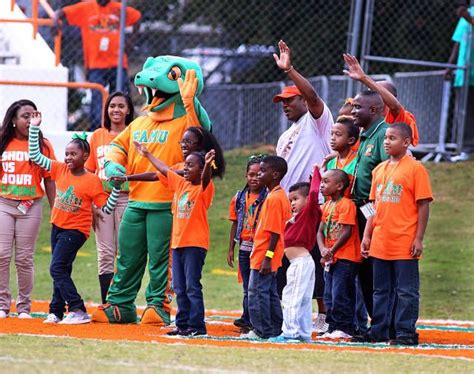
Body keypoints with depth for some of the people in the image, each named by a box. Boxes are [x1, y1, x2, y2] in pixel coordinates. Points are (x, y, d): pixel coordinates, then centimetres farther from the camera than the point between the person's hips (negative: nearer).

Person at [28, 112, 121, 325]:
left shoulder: (92, 181, -11)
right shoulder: (60, 170, 2)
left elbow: (107, 209, -9)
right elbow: (35, 156, 2)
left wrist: (116, 189, -22)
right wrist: (34, 128, -4)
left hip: (76, 230, -6)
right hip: (57, 227, 6)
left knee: (58, 269, -14)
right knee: (61, 271, 13)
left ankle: (78, 311, -14)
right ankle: (56, 311, 21)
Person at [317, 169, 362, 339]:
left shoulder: (346, 204, -13)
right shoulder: (326, 206, 14)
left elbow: (346, 232, -18)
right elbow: (320, 231, 11)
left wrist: (332, 251, -16)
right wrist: (323, 249, -7)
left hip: (345, 257, -9)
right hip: (331, 259, 9)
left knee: (340, 293, -10)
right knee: (329, 295, 12)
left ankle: (344, 328, -5)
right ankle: (333, 327, 18)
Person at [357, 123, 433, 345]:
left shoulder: (415, 169, -7)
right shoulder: (379, 170, 12)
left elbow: (423, 205, -8)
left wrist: (419, 239, -12)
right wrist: (367, 235, 10)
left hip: (404, 243, -6)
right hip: (380, 243, 6)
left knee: (406, 291, -2)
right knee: (381, 290, 12)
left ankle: (406, 333, 2)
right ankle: (379, 331, 17)